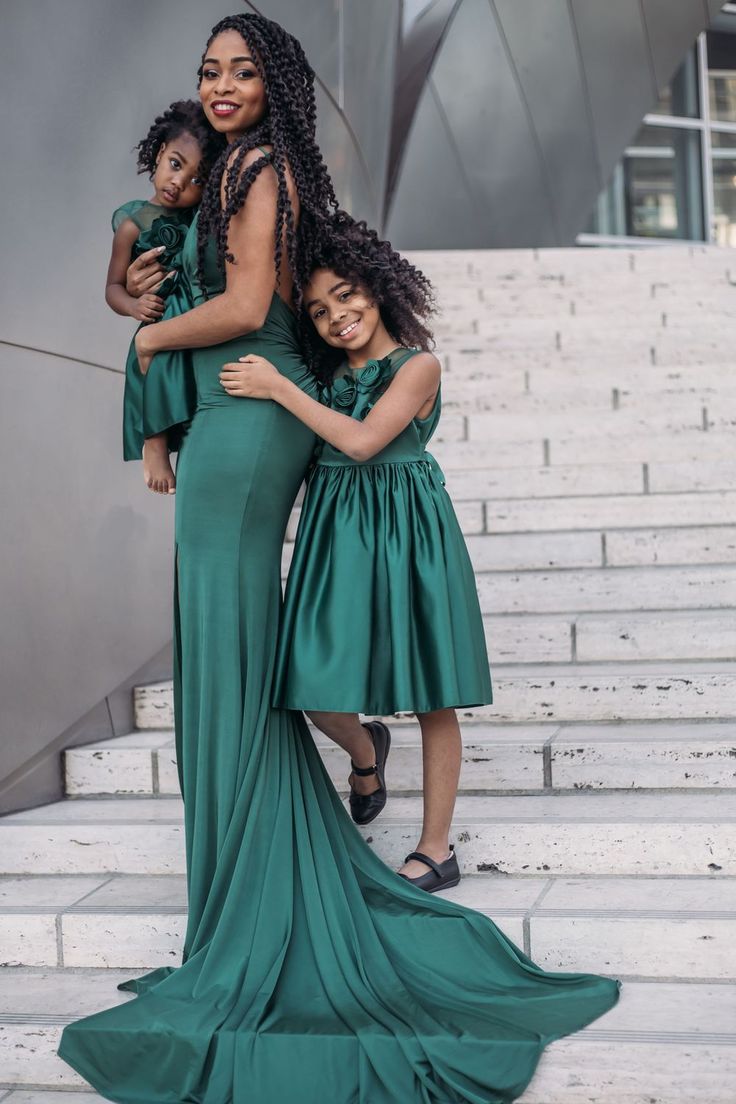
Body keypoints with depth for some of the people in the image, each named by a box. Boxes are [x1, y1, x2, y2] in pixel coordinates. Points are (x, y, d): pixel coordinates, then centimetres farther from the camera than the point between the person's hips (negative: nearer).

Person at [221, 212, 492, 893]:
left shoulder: (418, 365, -6)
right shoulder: (330, 373, 12)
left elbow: (362, 440, -18)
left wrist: (279, 389, -15)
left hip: (407, 530, -5)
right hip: (336, 532, 5)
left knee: (432, 697, 2)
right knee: (317, 687, -1)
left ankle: (437, 850, 11)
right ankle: (366, 750, 34)